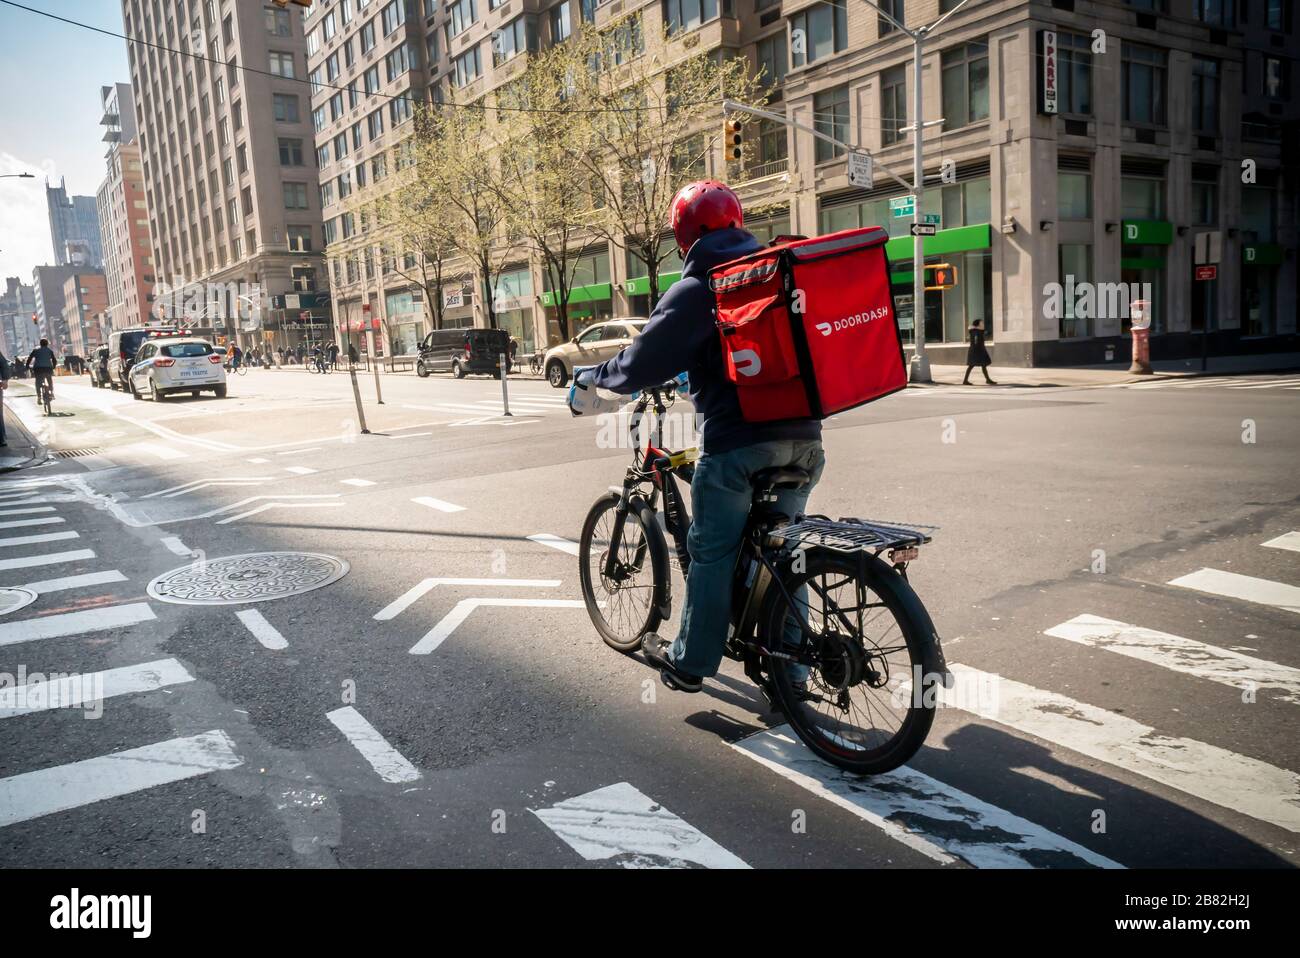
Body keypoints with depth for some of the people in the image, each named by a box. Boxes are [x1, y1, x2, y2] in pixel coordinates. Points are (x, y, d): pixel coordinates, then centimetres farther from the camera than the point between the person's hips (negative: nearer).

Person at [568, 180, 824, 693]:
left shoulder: (696, 289, -6)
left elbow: (642, 363, -9)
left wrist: (589, 378, 10)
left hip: (738, 441, -6)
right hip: (802, 436, 6)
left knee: (712, 552, 8)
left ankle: (690, 661, 21)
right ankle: (791, 666, 23)